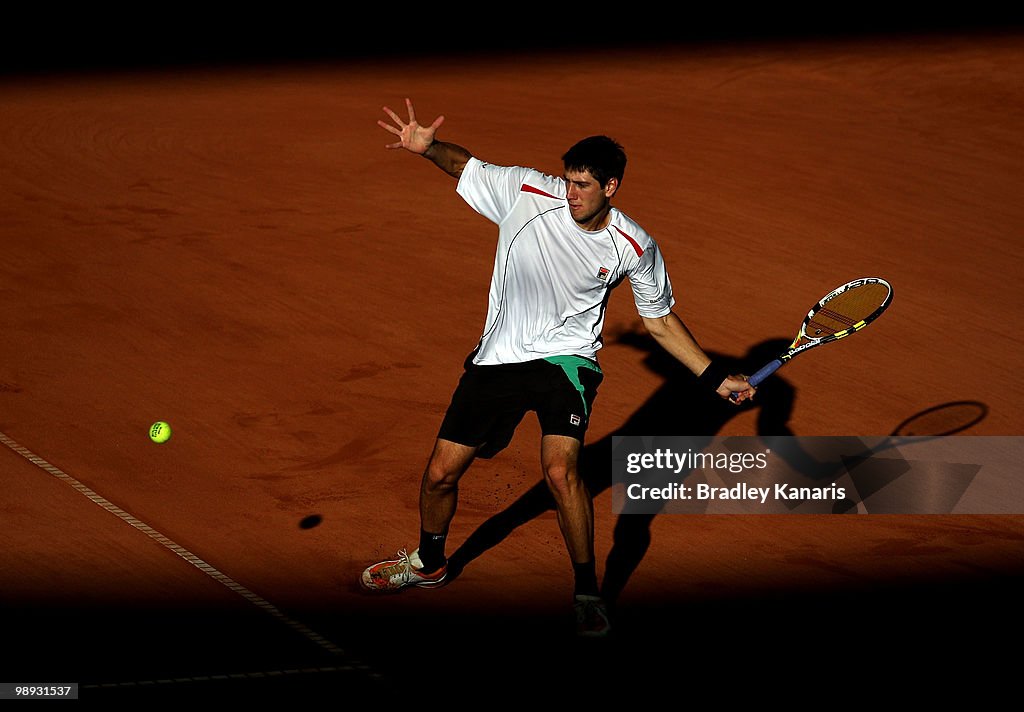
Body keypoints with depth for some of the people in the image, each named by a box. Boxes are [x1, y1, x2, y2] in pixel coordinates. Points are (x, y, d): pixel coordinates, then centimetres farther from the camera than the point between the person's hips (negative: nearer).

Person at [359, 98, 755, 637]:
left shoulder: (635, 249, -10)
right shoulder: (526, 193, -13)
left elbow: (660, 320, 5)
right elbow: (465, 165, 1)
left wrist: (715, 378, 2)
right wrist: (428, 147, -21)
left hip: (566, 359, -2)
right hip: (497, 359, 2)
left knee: (560, 470, -26)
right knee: (441, 472, 4)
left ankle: (586, 591, -5)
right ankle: (429, 563, 36)